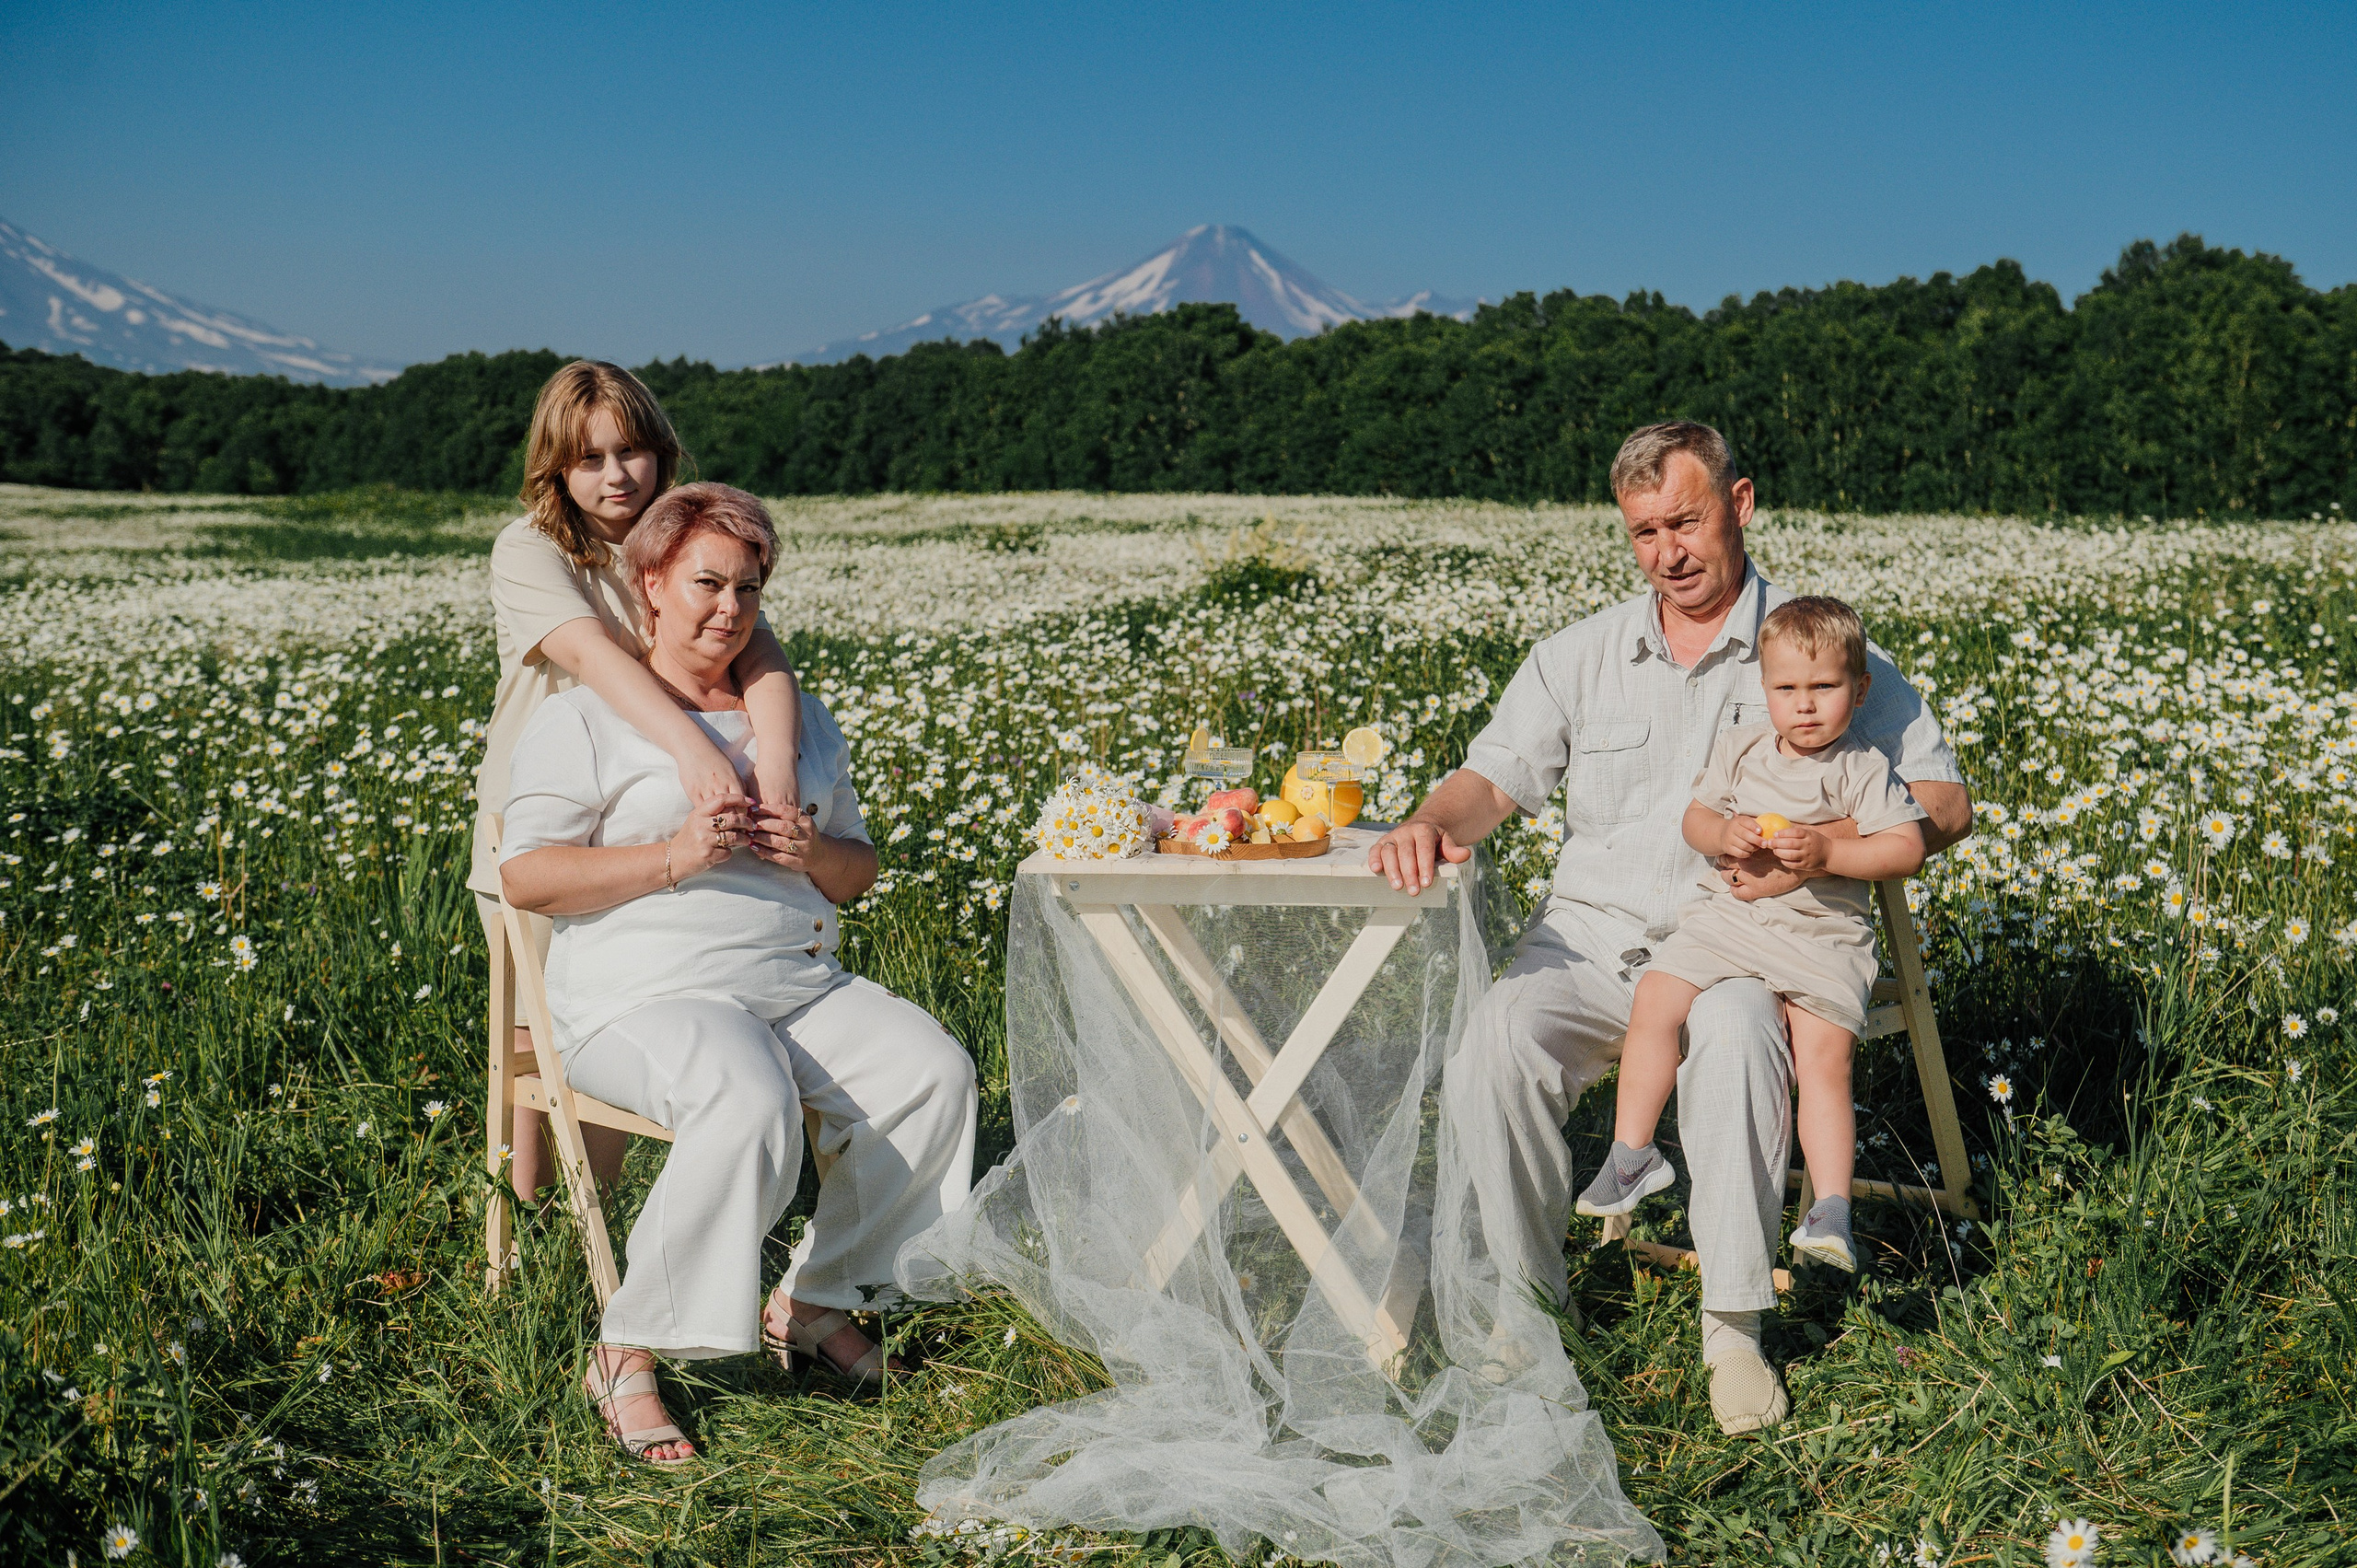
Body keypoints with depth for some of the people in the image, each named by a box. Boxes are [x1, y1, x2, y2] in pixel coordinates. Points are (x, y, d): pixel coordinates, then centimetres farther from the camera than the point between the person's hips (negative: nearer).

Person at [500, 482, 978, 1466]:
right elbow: (525, 877, -4)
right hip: (648, 995, -6)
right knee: (751, 1106, -37)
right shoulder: (585, 719, 5)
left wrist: (814, 852, -1)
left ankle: (816, 1298, -3)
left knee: (935, 1070, -20)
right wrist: (671, 858, -16)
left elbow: (858, 874, 23)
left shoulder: (799, 720, 23)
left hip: (800, 982, 6)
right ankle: (627, 1352, -19)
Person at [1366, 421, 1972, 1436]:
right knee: (1494, 1035, -29)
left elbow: (1946, 804, 3)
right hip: (1590, 935, 3)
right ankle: (1524, 1298, -12)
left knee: (1735, 1033, -38)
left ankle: (1734, 1324, -25)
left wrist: (1823, 847, -17)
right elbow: (1493, 778, 6)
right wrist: (1433, 823, -19)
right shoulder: (1579, 656, 14)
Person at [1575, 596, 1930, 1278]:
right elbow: (1695, 816, 11)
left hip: (1823, 934, -3)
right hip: (1726, 915, 3)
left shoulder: (1863, 770, -4)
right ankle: (1632, 1153, -3)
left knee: (1825, 1059, -16)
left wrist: (1827, 851, -21)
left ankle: (1832, 1206, -6)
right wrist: (1721, 832, -13)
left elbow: (1907, 849, -8)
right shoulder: (1739, 749, 7)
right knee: (1654, 1000, -15)